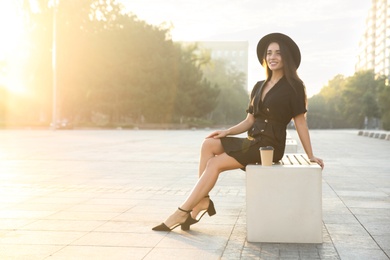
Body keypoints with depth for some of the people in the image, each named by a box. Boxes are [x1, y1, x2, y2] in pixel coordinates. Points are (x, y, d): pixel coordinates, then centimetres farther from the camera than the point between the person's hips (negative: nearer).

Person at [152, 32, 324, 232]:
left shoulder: (293, 87, -4)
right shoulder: (259, 87, 16)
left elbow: (300, 122, -4)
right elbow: (249, 120, 14)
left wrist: (310, 156, -6)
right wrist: (227, 132, -3)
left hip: (270, 146, -7)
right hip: (253, 141, 7)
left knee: (215, 163, -18)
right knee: (209, 144, -15)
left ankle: (183, 212, -13)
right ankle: (202, 201, -19)